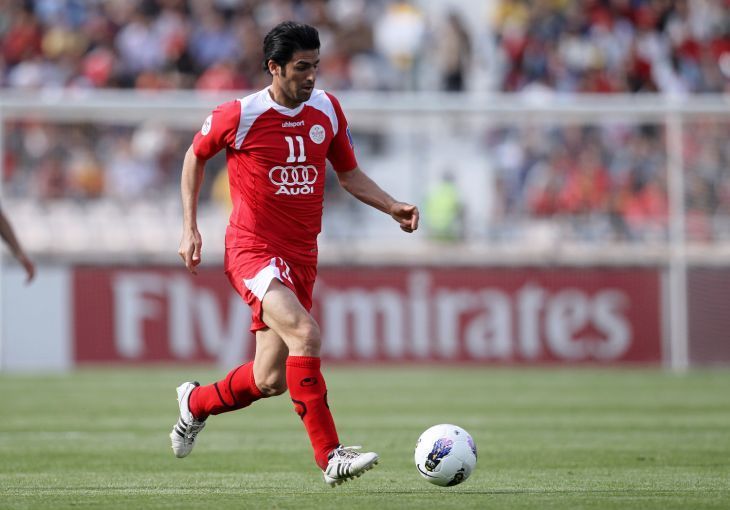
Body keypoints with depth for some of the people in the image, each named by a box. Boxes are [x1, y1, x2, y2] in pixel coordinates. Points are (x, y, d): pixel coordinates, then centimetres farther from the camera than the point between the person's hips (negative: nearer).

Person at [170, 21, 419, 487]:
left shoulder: (327, 109, 4)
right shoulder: (239, 116, -9)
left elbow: (349, 174, 16)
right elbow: (196, 156, 7)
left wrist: (393, 207, -1)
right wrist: (190, 227, 2)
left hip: (301, 257, 6)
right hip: (253, 251, -6)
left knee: (270, 381, 8)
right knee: (305, 334, -29)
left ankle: (196, 403, 38)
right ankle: (331, 456, -25)